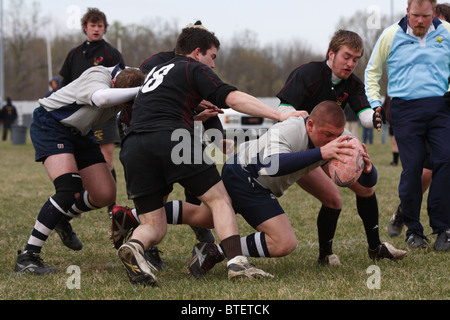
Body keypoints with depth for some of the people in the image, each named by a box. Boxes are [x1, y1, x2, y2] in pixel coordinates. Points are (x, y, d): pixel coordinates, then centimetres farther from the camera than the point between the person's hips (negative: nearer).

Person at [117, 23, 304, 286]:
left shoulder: (155, 71, 33)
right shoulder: (194, 68, 11)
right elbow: (233, 98, -2)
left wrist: (198, 110, 51)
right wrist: (279, 115, -2)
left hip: (132, 148, 6)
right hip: (172, 138, -6)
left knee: (154, 226, 7)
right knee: (220, 199, 6)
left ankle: (134, 247, -27)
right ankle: (236, 262, -12)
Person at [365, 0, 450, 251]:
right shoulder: (391, 36, 5)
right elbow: (373, 70, 16)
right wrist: (375, 103, 8)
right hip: (406, 110, -1)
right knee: (412, 168, -6)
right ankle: (413, 230, 8)